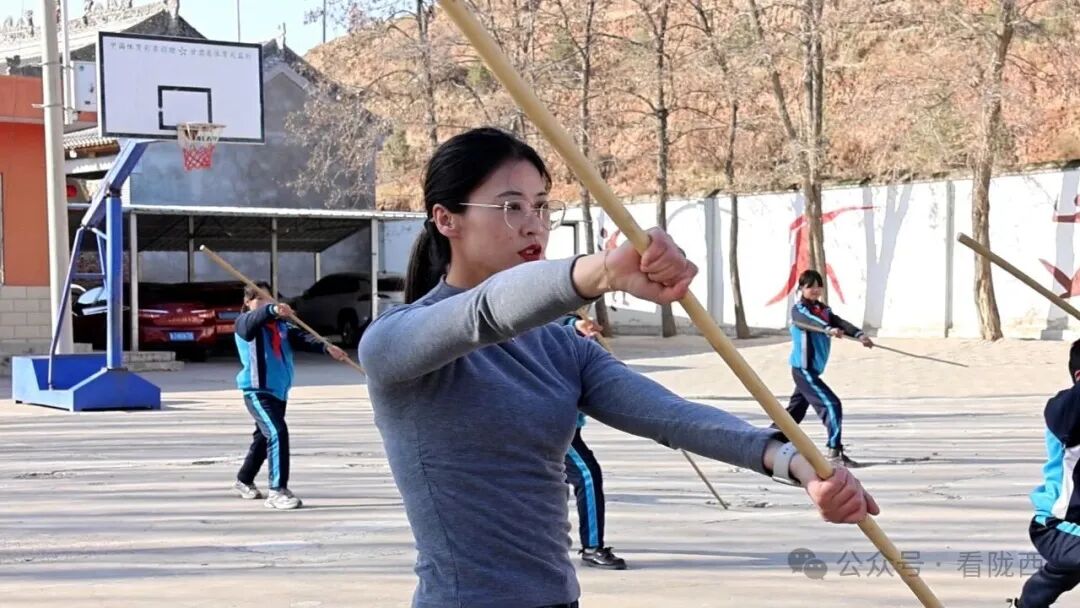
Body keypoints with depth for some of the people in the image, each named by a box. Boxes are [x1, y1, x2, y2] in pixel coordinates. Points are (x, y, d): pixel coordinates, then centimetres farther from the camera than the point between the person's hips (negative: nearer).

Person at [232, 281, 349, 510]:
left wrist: (326, 347, -20)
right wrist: (272, 310, -53)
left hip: (278, 390, 7)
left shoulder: (280, 324, 10)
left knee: (264, 437, 20)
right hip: (257, 390, -7)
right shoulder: (244, 322, -7)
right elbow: (255, 318, -31)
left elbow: (302, 336, -2)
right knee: (277, 433, -21)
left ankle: (244, 481, 41)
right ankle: (277, 491, -21)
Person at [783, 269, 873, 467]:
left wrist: (859, 334, -23)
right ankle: (835, 451, -18)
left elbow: (839, 322, -4)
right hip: (803, 369, -8)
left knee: (795, 412, 17)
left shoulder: (824, 310, 12)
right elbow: (809, 322, -31)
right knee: (831, 405, -16)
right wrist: (828, 329, -51)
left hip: (812, 370, 8)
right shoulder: (798, 310, -10)